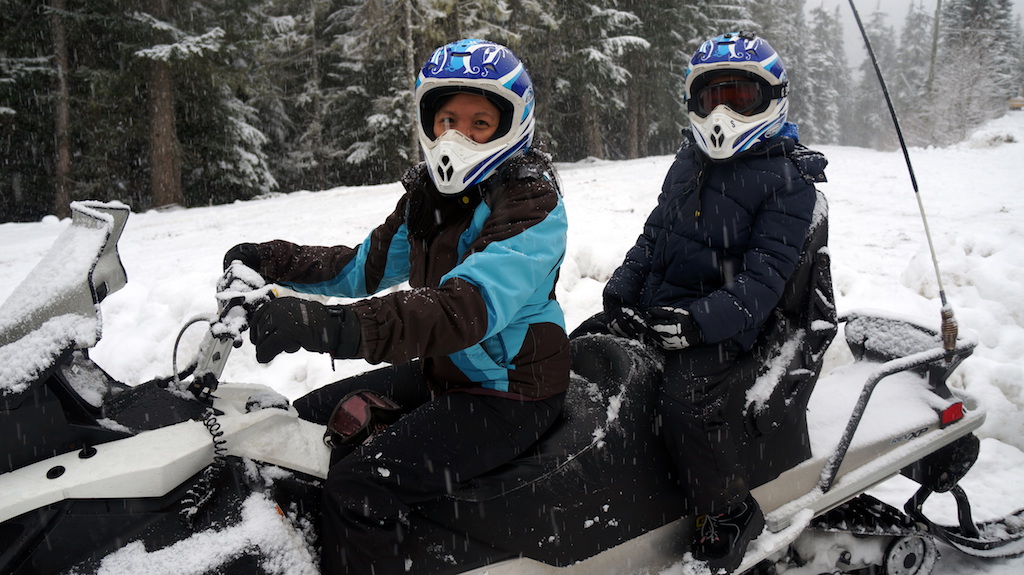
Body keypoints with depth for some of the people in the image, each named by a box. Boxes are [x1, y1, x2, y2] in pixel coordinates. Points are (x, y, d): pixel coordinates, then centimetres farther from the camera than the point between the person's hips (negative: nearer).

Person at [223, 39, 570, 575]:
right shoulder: (428, 192, 6)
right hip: (439, 371, 9)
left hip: (509, 394, -9)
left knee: (359, 484, -23)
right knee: (306, 420, 12)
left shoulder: (532, 203, -20)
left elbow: (467, 308, -36)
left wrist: (331, 324, -47)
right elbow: (365, 266, 16)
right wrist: (273, 261, 3)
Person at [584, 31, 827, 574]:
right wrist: (618, 295, 4)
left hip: (721, 321, -7)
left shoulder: (788, 177, -7)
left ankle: (728, 512, -8)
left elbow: (764, 275, -15)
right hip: (653, 307, 8)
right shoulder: (690, 158, 15)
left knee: (684, 395, -31)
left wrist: (699, 322, -29)